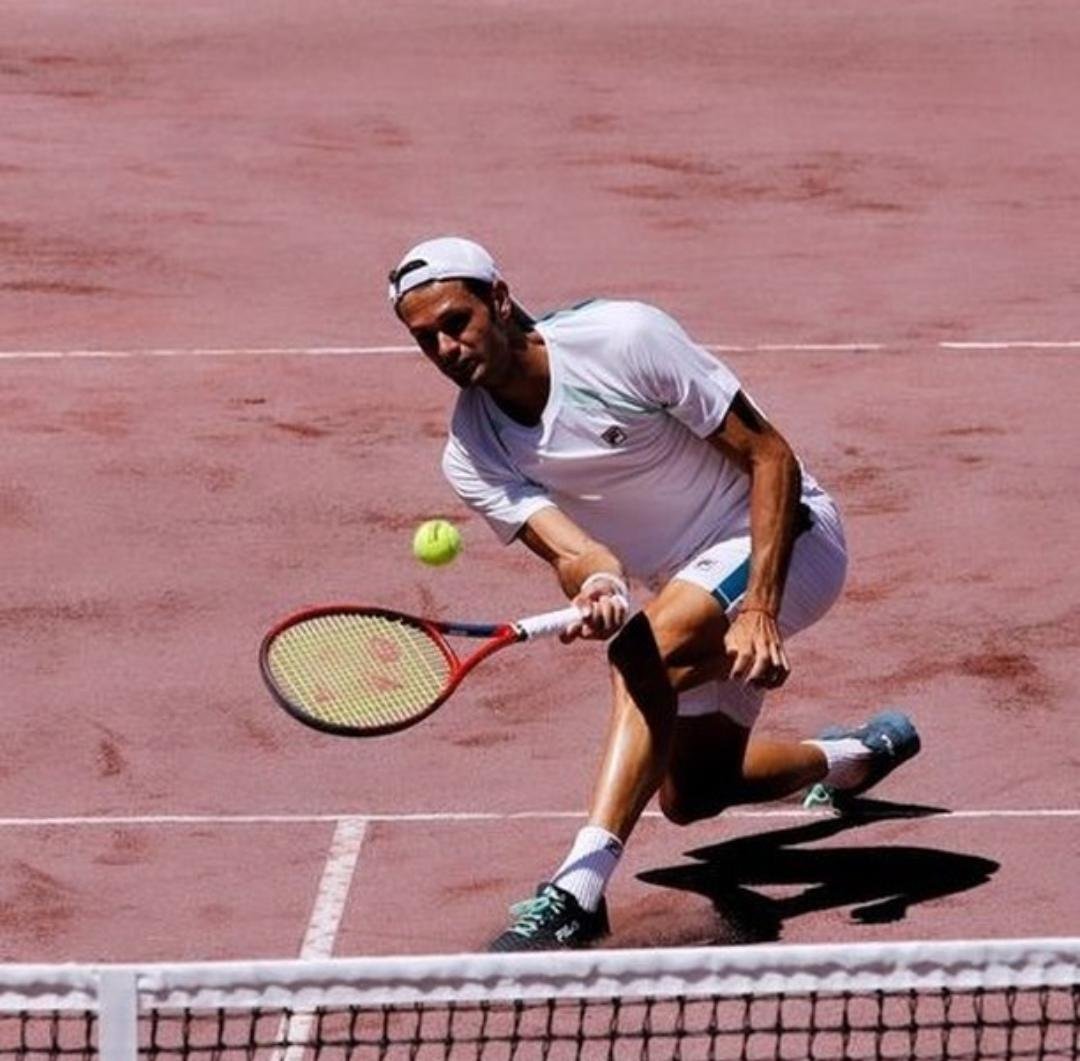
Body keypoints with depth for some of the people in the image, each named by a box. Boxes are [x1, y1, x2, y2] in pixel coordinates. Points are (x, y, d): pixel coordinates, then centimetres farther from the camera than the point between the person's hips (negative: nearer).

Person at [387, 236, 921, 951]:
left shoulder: (624, 337, -25)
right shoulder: (472, 455, -10)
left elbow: (770, 456, -21)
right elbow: (573, 552, -23)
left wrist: (759, 608, -30)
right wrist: (596, 587, -50)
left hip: (783, 538, -8)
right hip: (691, 583, 8)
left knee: (644, 653, -34)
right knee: (689, 795, 14)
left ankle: (578, 891, -40)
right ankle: (859, 756, 43)